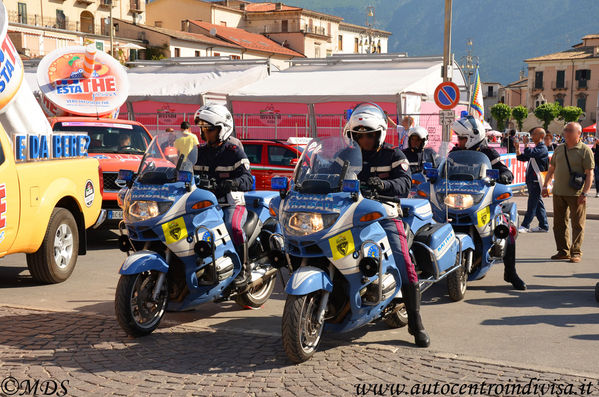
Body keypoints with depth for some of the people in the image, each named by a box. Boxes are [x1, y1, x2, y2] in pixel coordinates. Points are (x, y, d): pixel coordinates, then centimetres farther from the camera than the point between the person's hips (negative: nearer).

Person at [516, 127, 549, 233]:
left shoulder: (542, 148, -10)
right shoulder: (535, 148, 20)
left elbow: (529, 154, -26)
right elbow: (521, 157, 21)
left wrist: (525, 143, -13)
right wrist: (517, 148, 7)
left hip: (537, 179, -10)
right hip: (531, 179, 10)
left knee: (532, 203, -9)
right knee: (538, 203, 12)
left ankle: (525, 226, -11)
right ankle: (543, 225, 17)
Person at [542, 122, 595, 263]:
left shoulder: (585, 150, -4)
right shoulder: (559, 149, 13)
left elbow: (589, 174, -8)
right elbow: (551, 169, 20)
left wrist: (585, 193, -15)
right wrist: (545, 185, 14)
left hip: (576, 194, -5)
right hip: (558, 192, 5)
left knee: (577, 225, 0)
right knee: (559, 223, 8)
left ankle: (576, 252, 7)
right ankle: (563, 251, 17)